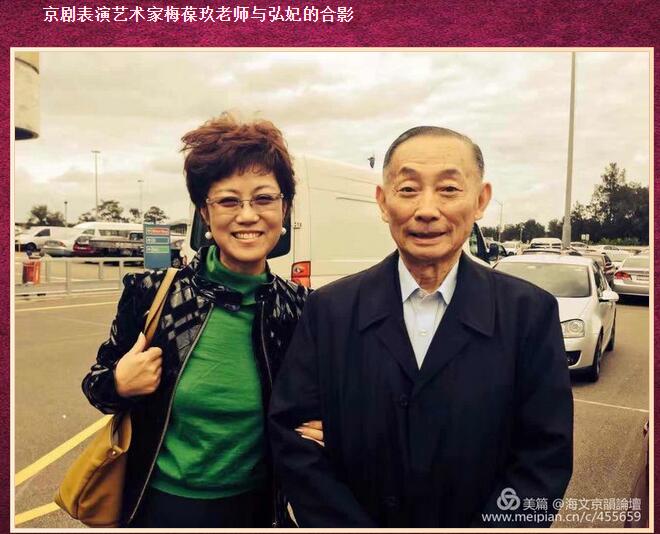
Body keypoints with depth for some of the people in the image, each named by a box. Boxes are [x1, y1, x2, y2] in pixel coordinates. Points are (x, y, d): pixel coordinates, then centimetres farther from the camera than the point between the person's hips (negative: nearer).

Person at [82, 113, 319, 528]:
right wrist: (118, 385, -21)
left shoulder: (300, 307, -13)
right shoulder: (151, 293, -15)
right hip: (161, 506, -1)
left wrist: (321, 429, -18)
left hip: (254, 507, 2)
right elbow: (99, 384, -1)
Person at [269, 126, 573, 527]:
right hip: (359, 517, 0)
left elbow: (545, 455, -11)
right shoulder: (329, 310, -12)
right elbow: (293, 438, -11)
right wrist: (352, 525, -18)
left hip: (479, 520, 1)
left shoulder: (531, 313, -13)